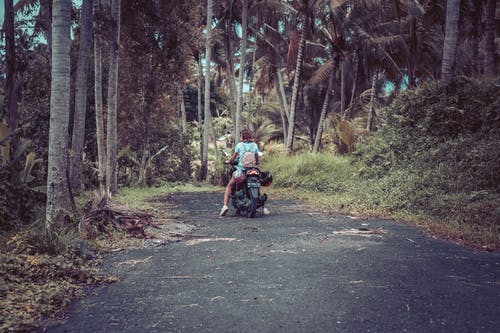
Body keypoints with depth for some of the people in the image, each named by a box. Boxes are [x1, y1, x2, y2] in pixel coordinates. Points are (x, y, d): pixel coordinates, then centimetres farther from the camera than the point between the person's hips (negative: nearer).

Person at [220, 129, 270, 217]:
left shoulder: (239, 145, -3)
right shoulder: (254, 145, 5)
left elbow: (234, 156, 3)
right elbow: (257, 159, 12)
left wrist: (228, 161, 22)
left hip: (240, 169, -3)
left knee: (229, 186, 14)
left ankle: (225, 205, -2)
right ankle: (264, 207, 16)